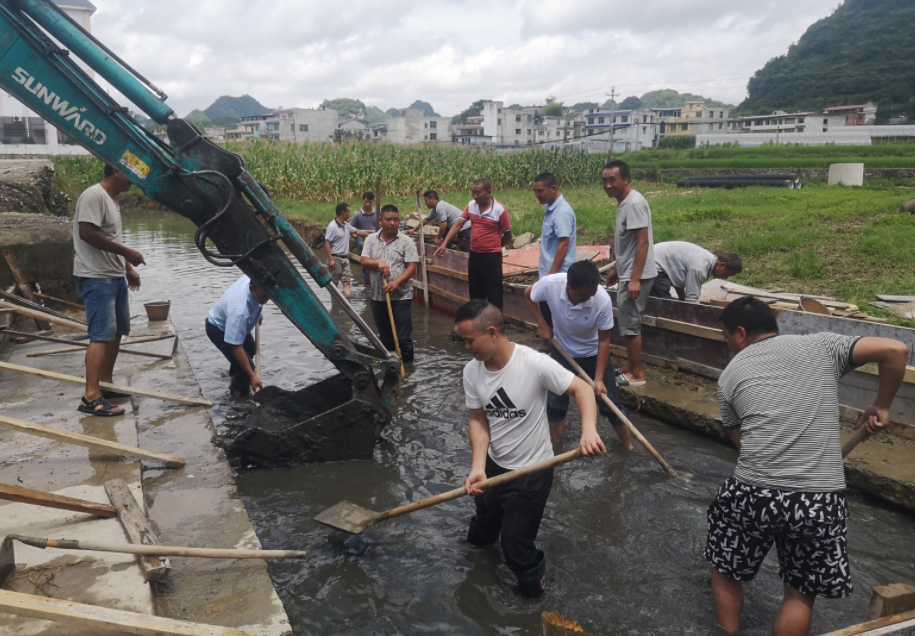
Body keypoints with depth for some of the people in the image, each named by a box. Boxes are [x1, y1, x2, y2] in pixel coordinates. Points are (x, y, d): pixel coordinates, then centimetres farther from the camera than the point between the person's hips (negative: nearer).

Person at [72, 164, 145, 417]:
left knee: (116, 332, 14)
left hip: (115, 276, 10)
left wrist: (128, 268, 21)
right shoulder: (94, 195, -14)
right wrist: (127, 252, -21)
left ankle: (105, 384, 24)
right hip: (96, 278, -10)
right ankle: (91, 396, -16)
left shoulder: (111, 199, 16)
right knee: (102, 334, -15)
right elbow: (87, 233, -24)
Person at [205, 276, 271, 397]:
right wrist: (252, 376, -40)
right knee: (245, 366, -17)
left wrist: (258, 313, 12)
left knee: (250, 350, 29)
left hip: (230, 322, 9)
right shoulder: (240, 311, -48)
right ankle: (239, 396, 9)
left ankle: (235, 382, 54)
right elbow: (236, 347, -42)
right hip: (218, 330, -9)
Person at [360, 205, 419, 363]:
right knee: (385, 336, 14)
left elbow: (412, 267, -8)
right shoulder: (371, 239, 7)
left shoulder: (406, 241, -3)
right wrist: (378, 263, -21)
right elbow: (364, 262, 0)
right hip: (378, 296, 4)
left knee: (403, 338, -4)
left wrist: (397, 282, -22)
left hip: (401, 297, -4)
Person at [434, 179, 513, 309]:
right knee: (475, 293, 16)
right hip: (474, 255, 6)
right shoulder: (471, 206, 1)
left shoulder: (500, 210, -14)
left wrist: (492, 247, 8)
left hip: (492, 256, -6)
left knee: (493, 294, 0)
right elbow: (458, 225, 1)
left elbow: (508, 236, -4)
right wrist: (444, 244, -9)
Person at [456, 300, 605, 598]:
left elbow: (582, 389, -21)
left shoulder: (534, 363, -28)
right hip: (494, 465, 6)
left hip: (531, 472, -5)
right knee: (482, 529, 26)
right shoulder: (472, 372, -12)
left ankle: (534, 580, 34)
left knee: (516, 547, 2)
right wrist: (478, 467, -21)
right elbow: (478, 421, -7)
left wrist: (589, 430, -39)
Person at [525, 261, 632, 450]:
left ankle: (628, 446, 24)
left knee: (609, 402, 4)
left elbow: (604, 340, -21)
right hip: (562, 350, 2)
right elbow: (529, 295, -6)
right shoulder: (550, 284, -31)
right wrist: (543, 326, -11)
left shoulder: (603, 300, -34)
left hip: (593, 353, -1)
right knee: (555, 401, 5)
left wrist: (599, 378, -23)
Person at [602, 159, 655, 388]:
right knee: (628, 324, 17)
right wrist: (616, 269, 25)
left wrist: (635, 279, -26)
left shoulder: (634, 203, -19)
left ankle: (637, 374, 8)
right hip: (627, 274, 10)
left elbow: (642, 242, -23)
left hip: (635, 276, -10)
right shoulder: (623, 202, 11)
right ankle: (630, 367, 28)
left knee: (630, 325, -2)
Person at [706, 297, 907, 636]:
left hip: (752, 493, 0)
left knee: (725, 572, 26)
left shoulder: (731, 374, 9)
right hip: (821, 500, 1)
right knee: (801, 592, 21)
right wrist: (881, 405, 12)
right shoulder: (820, 345, 7)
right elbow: (895, 350, -1)